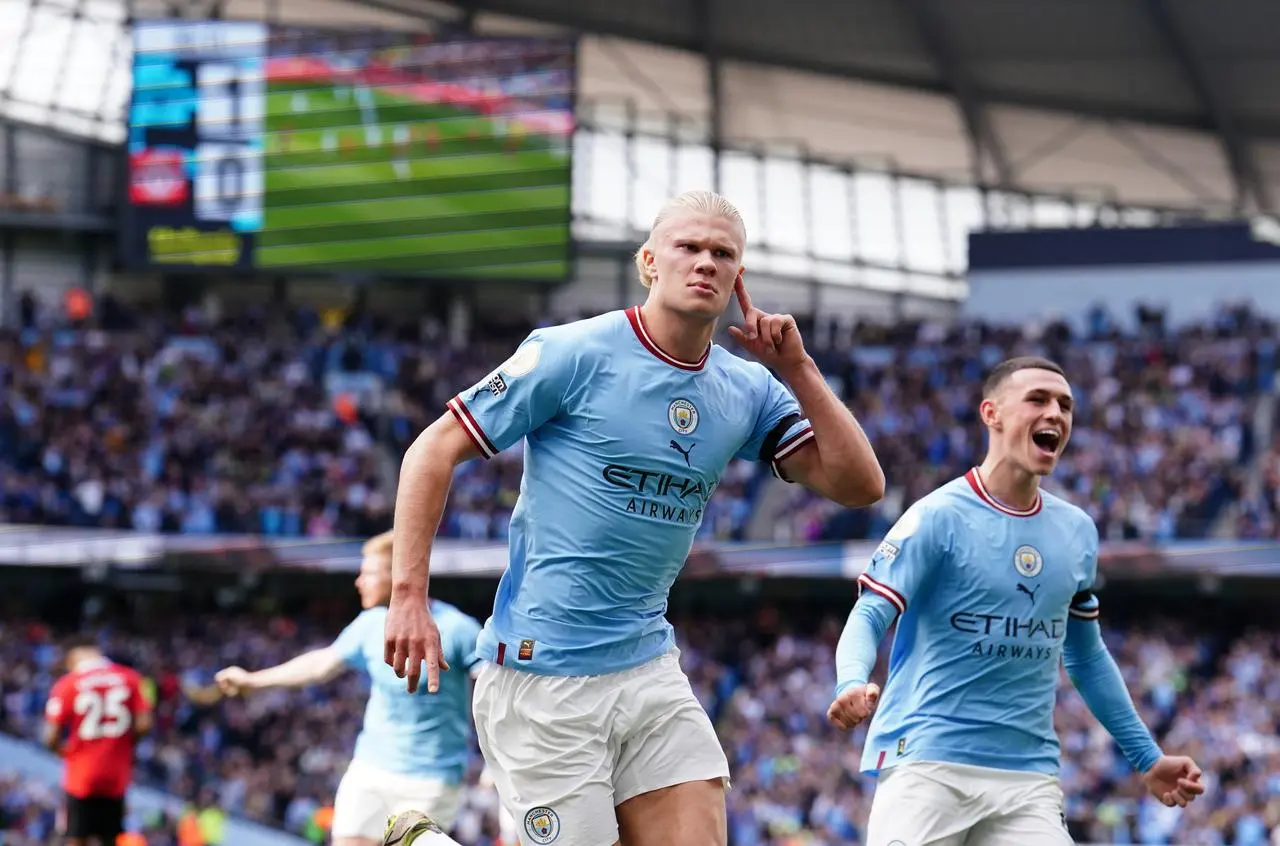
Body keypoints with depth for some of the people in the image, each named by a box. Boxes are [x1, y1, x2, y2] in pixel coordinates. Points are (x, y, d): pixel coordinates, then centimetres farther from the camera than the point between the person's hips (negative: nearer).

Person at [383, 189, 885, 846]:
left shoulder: (748, 391, 8)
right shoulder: (575, 354, -8)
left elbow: (859, 485, 4)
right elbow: (433, 452, -6)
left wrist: (798, 370, -5)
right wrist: (408, 594, -12)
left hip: (649, 668, 6)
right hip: (542, 676, -6)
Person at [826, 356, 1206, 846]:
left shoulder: (1077, 531, 13)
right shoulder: (940, 517, -5)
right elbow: (869, 617, -11)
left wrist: (1146, 758, 25)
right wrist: (853, 685, -32)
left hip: (1028, 778, 5)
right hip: (926, 764, -5)